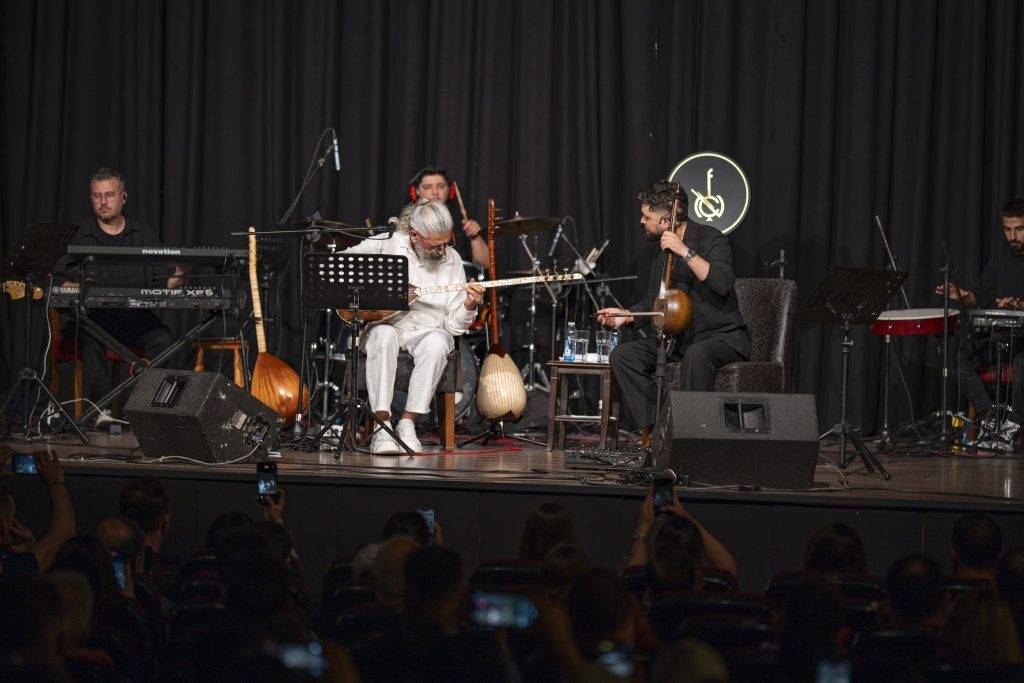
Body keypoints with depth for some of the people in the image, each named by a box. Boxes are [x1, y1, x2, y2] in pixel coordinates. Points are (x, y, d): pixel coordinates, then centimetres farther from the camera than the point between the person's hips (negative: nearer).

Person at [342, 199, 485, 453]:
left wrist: (469, 306, -19)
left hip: (427, 330, 1)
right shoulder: (387, 244, -3)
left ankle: (407, 424, -29)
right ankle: (382, 426, -37)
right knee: (383, 337, -38)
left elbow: (453, 325, 2)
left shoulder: (451, 260, 3)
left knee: (436, 343, -35)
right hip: (384, 324, -1)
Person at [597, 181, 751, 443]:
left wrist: (685, 252, -29)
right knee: (623, 355, -10)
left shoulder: (710, 239, -11)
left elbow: (723, 283, -30)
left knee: (696, 354, -40)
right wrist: (627, 314, 7)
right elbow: (653, 302, 25)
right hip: (679, 337, 8)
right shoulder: (661, 251, 12)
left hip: (723, 336, -8)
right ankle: (654, 426, -14)